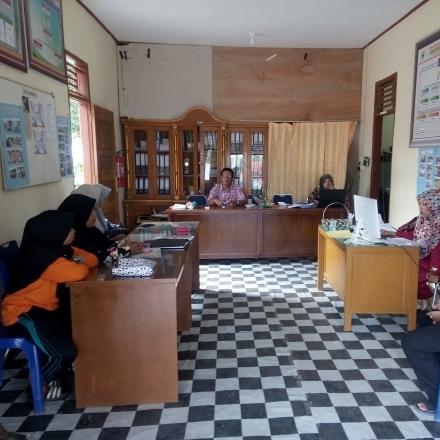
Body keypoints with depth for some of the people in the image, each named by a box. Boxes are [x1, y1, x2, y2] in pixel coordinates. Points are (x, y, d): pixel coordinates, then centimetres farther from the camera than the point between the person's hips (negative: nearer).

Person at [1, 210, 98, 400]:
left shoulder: (57, 247, 6)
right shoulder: (39, 254, -25)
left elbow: (92, 259, 10)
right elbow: (77, 273, -36)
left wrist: (77, 260, -12)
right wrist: (80, 266, -12)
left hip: (43, 309, 10)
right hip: (22, 314, -10)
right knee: (65, 352, -25)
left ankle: (51, 373, 21)